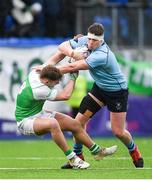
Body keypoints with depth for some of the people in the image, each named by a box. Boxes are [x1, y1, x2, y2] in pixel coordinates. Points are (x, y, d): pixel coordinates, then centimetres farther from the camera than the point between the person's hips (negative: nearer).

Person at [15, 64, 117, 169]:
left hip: (39, 114, 10)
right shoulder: (38, 89, -34)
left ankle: (97, 151, 19)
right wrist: (73, 78, -14)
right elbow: (65, 95, -26)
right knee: (52, 123, -41)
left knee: (74, 124, 4)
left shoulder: (35, 73, -10)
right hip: (26, 121, -10)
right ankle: (72, 159, -32)